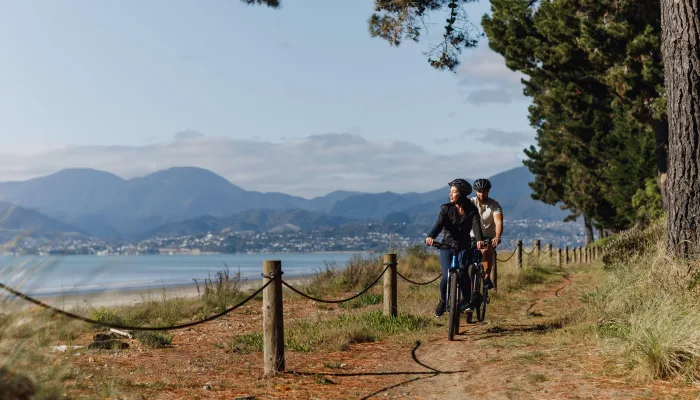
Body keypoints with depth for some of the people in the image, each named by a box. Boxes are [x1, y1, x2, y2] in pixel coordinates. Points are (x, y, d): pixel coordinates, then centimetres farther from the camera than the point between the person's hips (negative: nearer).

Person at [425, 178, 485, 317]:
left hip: (464, 247, 0)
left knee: (462, 272, -24)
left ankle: (467, 300, 1)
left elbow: (476, 226, -20)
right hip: (447, 246, 0)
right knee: (447, 275, -18)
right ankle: (443, 300, 11)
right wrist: (430, 237, -39)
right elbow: (439, 224, -18)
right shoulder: (446, 208, -2)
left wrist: (479, 240, -42)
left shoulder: (471, 210, -3)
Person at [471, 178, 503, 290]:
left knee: (486, 250, -31)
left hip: (489, 237, -2)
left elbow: (498, 222, -25)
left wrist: (497, 237, -44)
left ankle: (487, 278, -24)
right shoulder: (471, 203, -7)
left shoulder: (494, 205, -10)